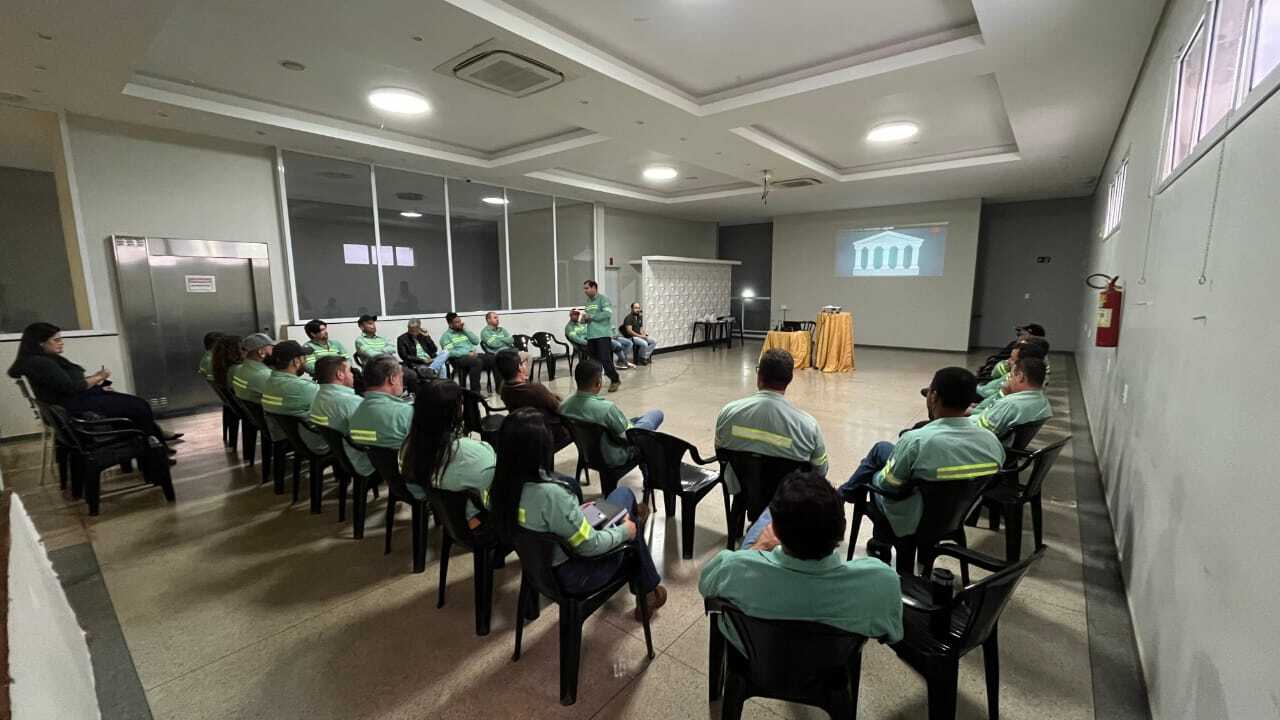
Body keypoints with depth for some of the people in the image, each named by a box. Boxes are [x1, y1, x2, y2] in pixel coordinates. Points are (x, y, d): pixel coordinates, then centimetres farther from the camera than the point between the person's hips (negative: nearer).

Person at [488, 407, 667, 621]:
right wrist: (624, 531, -8)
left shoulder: (501, 484, -15)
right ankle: (648, 591, 35)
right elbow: (590, 545, -25)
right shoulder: (550, 494, -37)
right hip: (572, 575, -7)